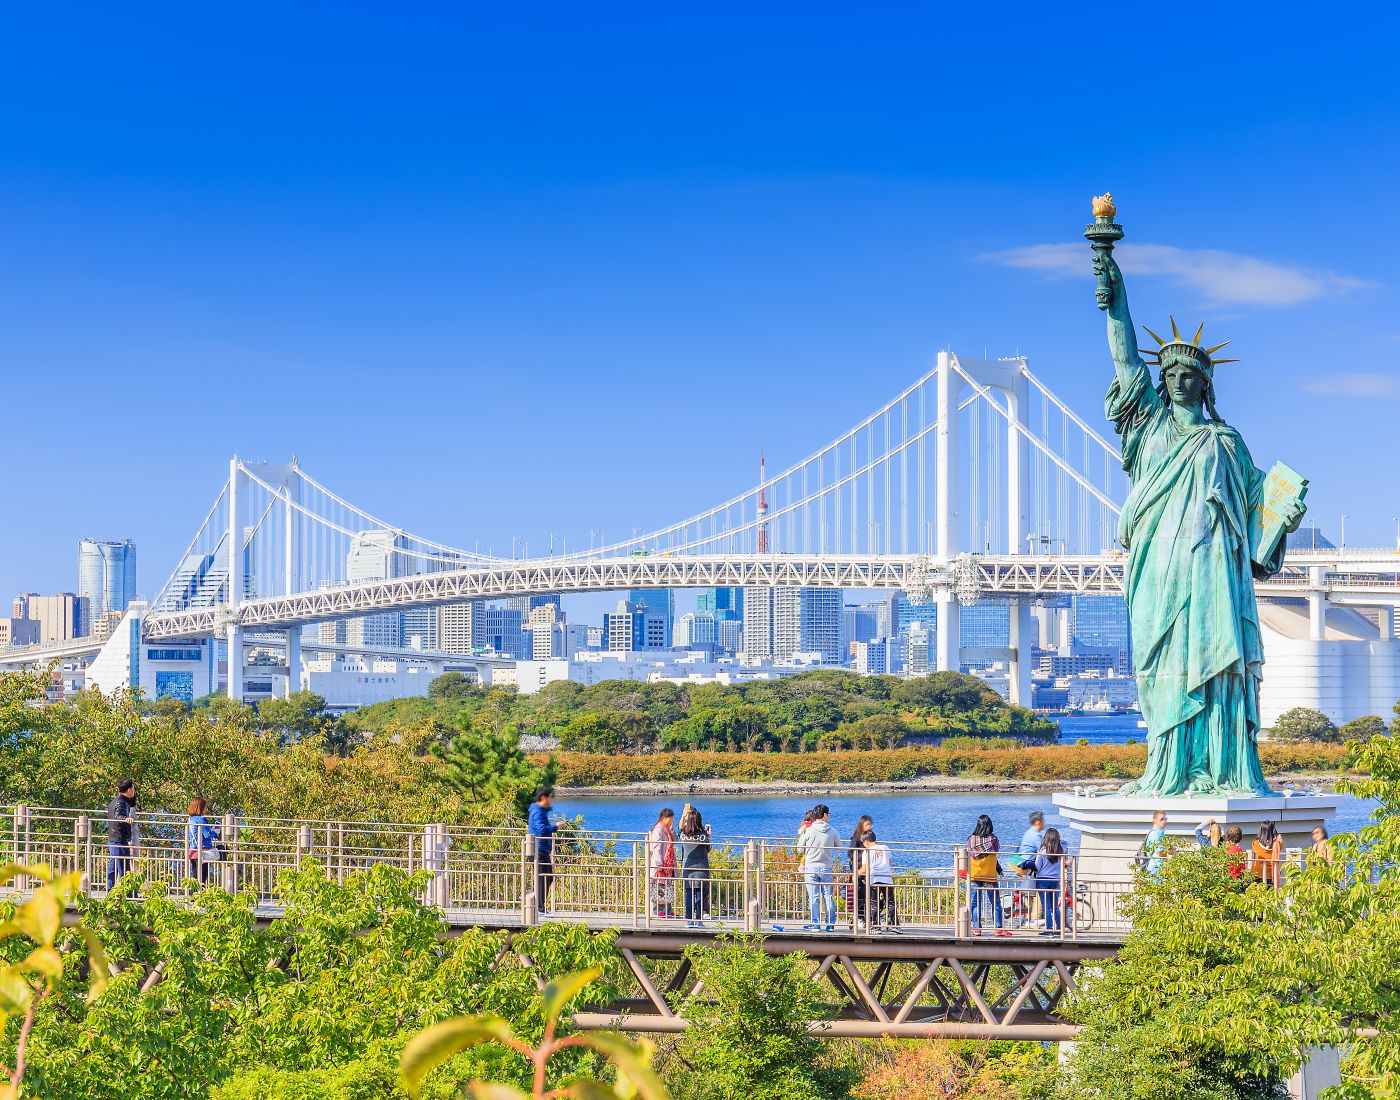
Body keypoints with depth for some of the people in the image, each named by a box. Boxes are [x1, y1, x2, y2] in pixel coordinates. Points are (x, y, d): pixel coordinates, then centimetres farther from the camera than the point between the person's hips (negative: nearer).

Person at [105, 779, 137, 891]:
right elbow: (118, 815, -35)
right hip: (120, 840, -10)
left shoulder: (113, 802, 17)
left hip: (112, 839, 10)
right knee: (124, 869, -9)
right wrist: (126, 819, -53)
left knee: (112, 867, 13)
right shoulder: (121, 802, -15)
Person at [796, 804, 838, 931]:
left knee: (813, 897, 2)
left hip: (811, 868, -2)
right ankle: (830, 924, 10)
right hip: (827, 868, 2)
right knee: (828, 897, 9)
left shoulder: (808, 831, -8)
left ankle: (815, 924, 1)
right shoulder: (832, 831, -4)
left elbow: (800, 849, 0)